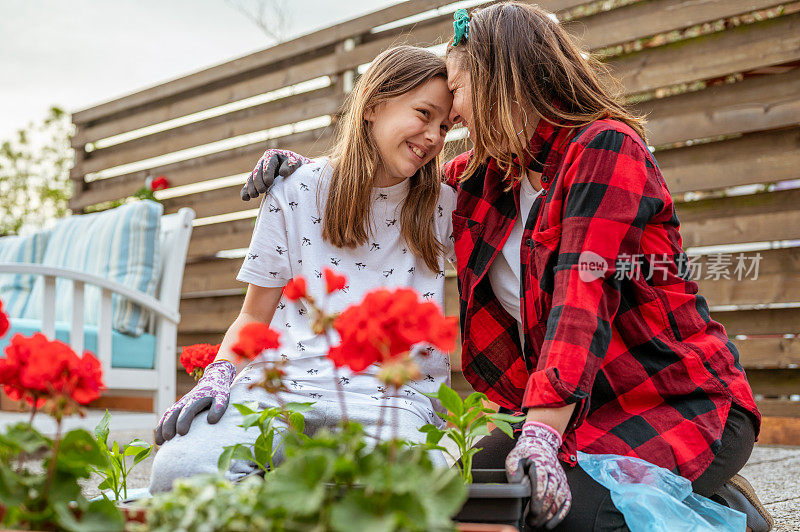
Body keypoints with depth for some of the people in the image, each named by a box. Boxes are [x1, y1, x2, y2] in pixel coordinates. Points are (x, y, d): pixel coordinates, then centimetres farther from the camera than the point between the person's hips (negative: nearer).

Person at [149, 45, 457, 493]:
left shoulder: (445, 206, 14)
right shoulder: (295, 192, 9)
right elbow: (255, 315, 11)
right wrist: (220, 374, -6)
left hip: (395, 394, 1)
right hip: (283, 381, 0)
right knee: (176, 467, -30)